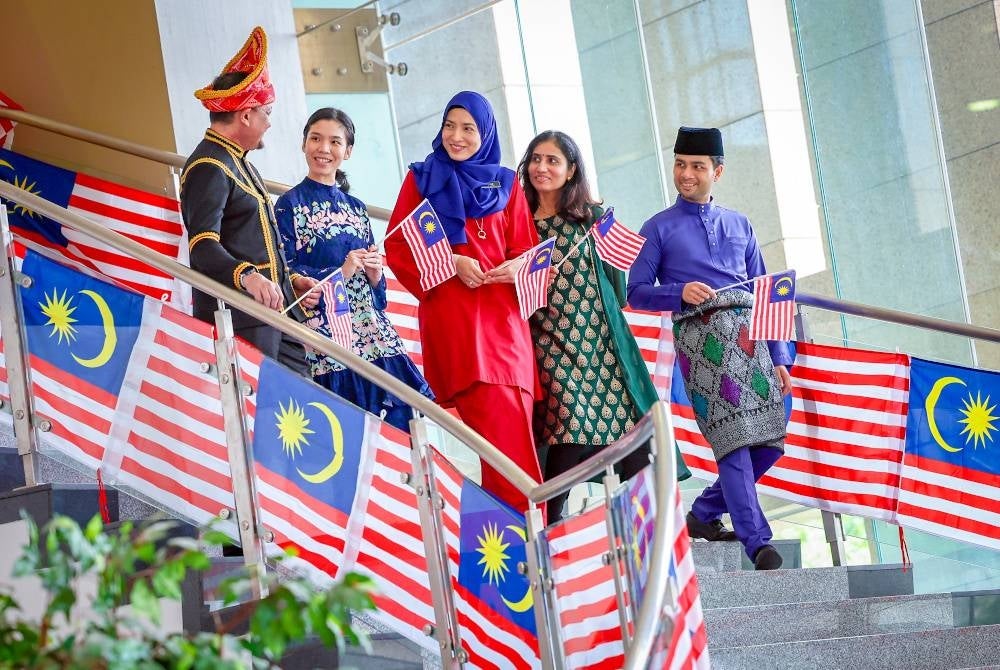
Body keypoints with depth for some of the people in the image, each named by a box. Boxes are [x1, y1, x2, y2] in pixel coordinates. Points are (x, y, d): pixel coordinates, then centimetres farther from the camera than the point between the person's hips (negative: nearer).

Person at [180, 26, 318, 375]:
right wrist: (247, 277, -38)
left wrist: (290, 280, 20)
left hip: (273, 310, 10)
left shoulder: (237, 163, 23)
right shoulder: (209, 168, -10)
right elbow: (203, 245, -23)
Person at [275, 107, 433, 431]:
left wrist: (375, 273, -1)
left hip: (372, 335, 5)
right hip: (325, 343, -5)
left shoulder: (356, 207, 18)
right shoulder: (290, 205, 1)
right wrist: (339, 273, -13)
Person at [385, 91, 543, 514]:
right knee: (495, 413, -12)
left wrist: (518, 266, -8)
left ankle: (513, 514, -1)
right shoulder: (422, 179, 10)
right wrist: (451, 263, -11)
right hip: (450, 313, -3)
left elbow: (526, 245, 16)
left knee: (512, 414, -6)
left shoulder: (505, 183, 16)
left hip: (502, 314, 3)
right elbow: (398, 246, 3)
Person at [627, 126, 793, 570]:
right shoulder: (658, 229, 12)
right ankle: (758, 541, -16)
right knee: (733, 439, -15)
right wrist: (680, 293, -15)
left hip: (748, 331, 5)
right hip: (700, 334, -5)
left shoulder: (739, 225, 23)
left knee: (771, 440, -2)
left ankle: (705, 513, 16)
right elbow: (636, 292, 5)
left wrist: (779, 357, 13)